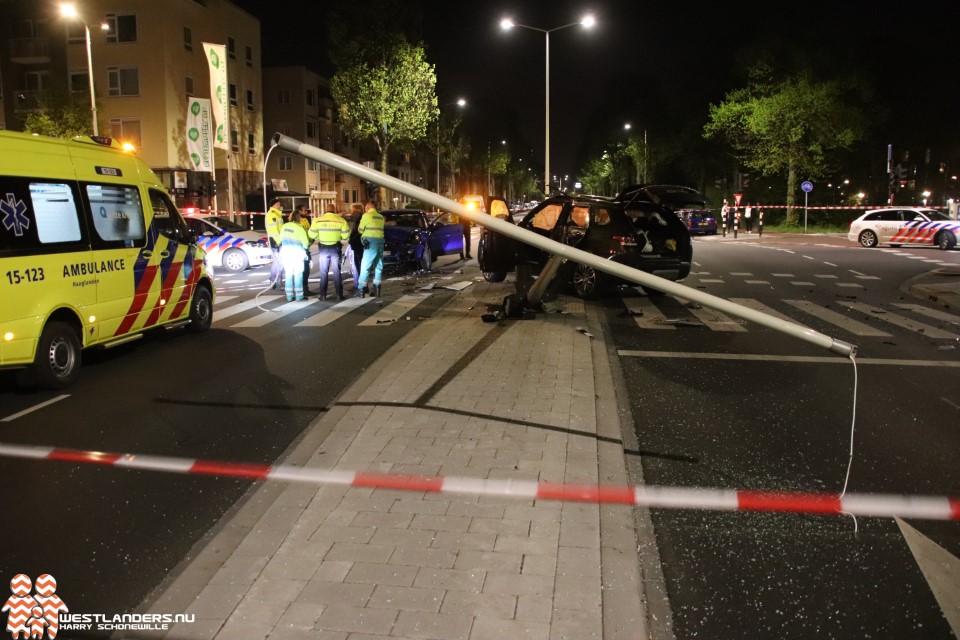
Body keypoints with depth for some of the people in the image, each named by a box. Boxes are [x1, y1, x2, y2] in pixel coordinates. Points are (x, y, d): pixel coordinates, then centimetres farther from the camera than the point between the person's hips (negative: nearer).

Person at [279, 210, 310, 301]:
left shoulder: (284, 226, 1)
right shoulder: (299, 228, -13)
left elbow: (281, 239, 9)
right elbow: (305, 242, -8)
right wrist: (306, 246, 15)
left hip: (285, 253, 5)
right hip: (296, 253, -5)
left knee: (288, 274, 10)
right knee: (298, 274, 3)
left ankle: (289, 295, 10)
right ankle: (299, 295, 3)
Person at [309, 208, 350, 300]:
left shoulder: (318, 220, -4)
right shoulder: (340, 220, -7)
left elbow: (312, 234, -4)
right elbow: (346, 235, -7)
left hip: (323, 248, 1)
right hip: (336, 248, 0)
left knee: (323, 273, 10)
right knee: (337, 272, 8)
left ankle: (323, 295, 9)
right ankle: (339, 295, 7)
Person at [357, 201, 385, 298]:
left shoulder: (367, 215, -2)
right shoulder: (380, 217, 17)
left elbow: (360, 230, 3)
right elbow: (378, 229, 14)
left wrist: (360, 223, 23)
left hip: (371, 243, -6)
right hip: (380, 242, 6)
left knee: (365, 266, -3)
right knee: (378, 267, 10)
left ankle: (361, 289, -4)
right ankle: (377, 290, 10)